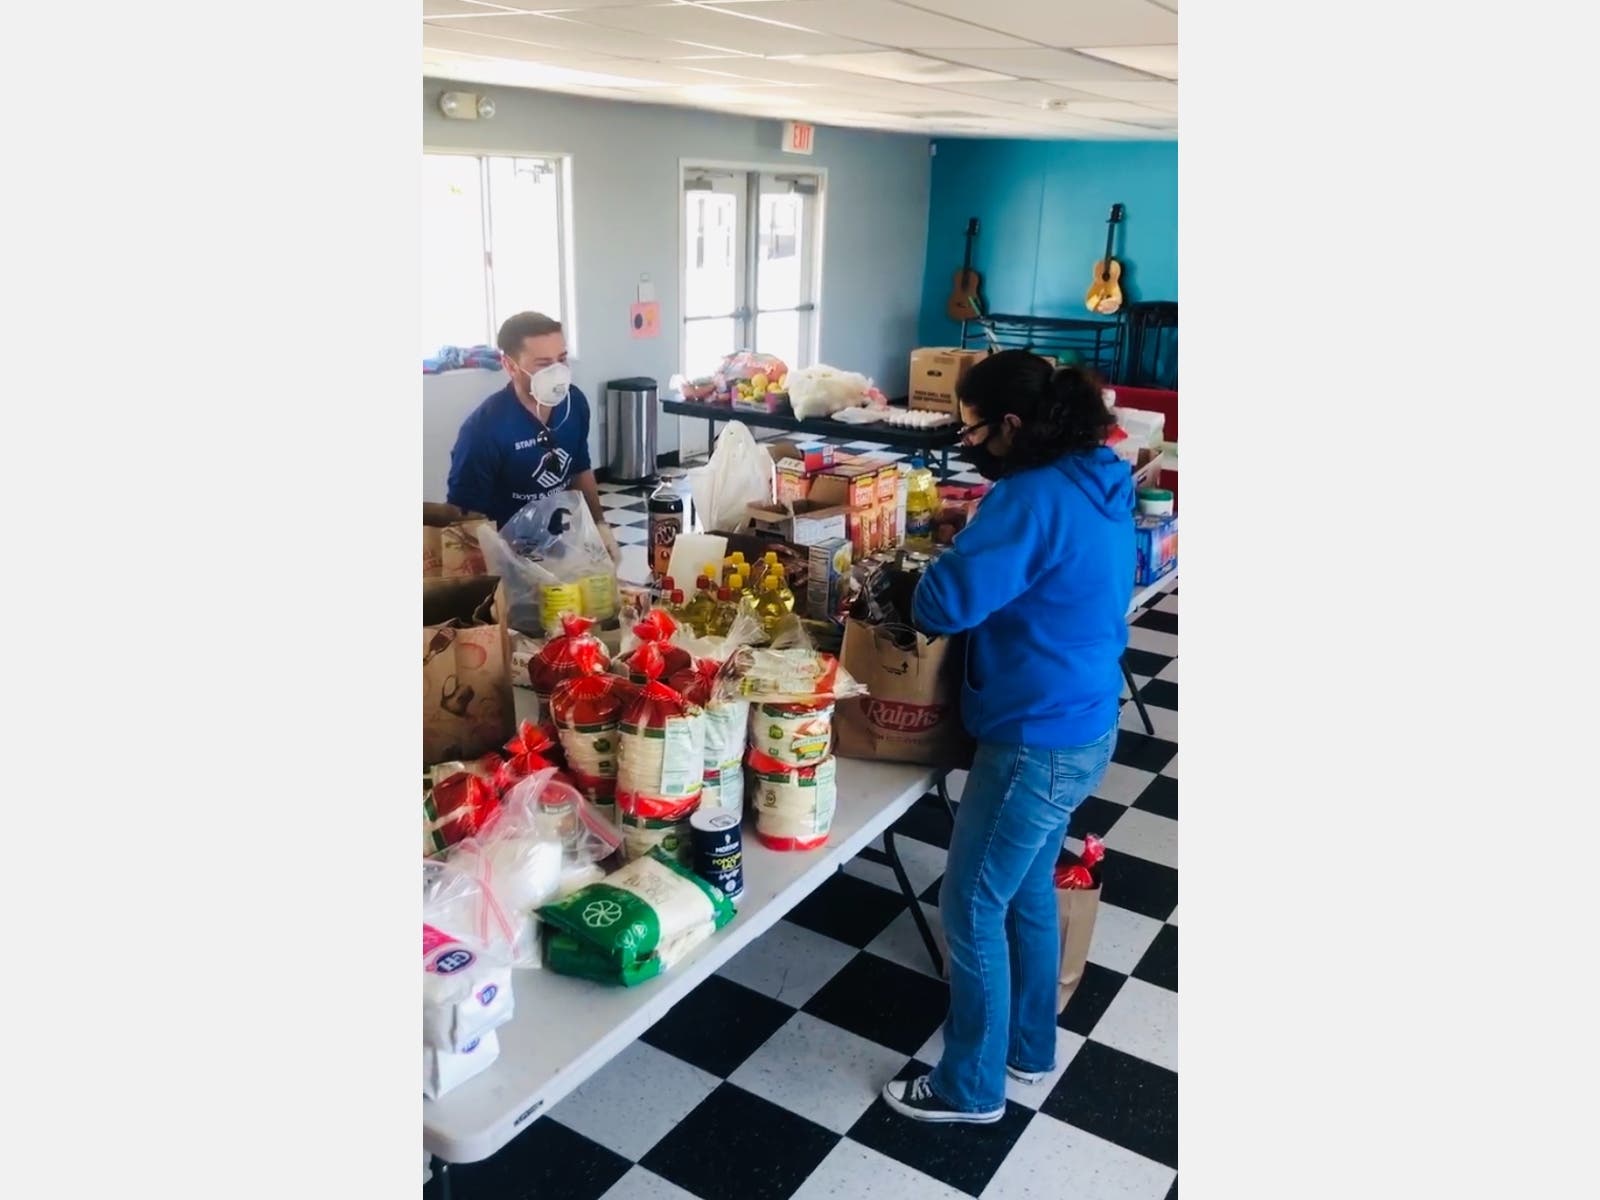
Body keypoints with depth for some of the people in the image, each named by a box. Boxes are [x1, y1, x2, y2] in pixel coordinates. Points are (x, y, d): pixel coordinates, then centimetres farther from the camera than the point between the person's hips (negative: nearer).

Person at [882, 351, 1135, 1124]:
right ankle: (1028, 1046, 42)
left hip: (1038, 740, -10)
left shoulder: (1034, 498, -24)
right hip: (1084, 726, 10)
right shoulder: (1098, 483, 6)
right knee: (1029, 887, 24)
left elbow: (946, 603, -30)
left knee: (971, 905, 6)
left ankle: (972, 1087, 23)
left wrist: (931, 577, -7)